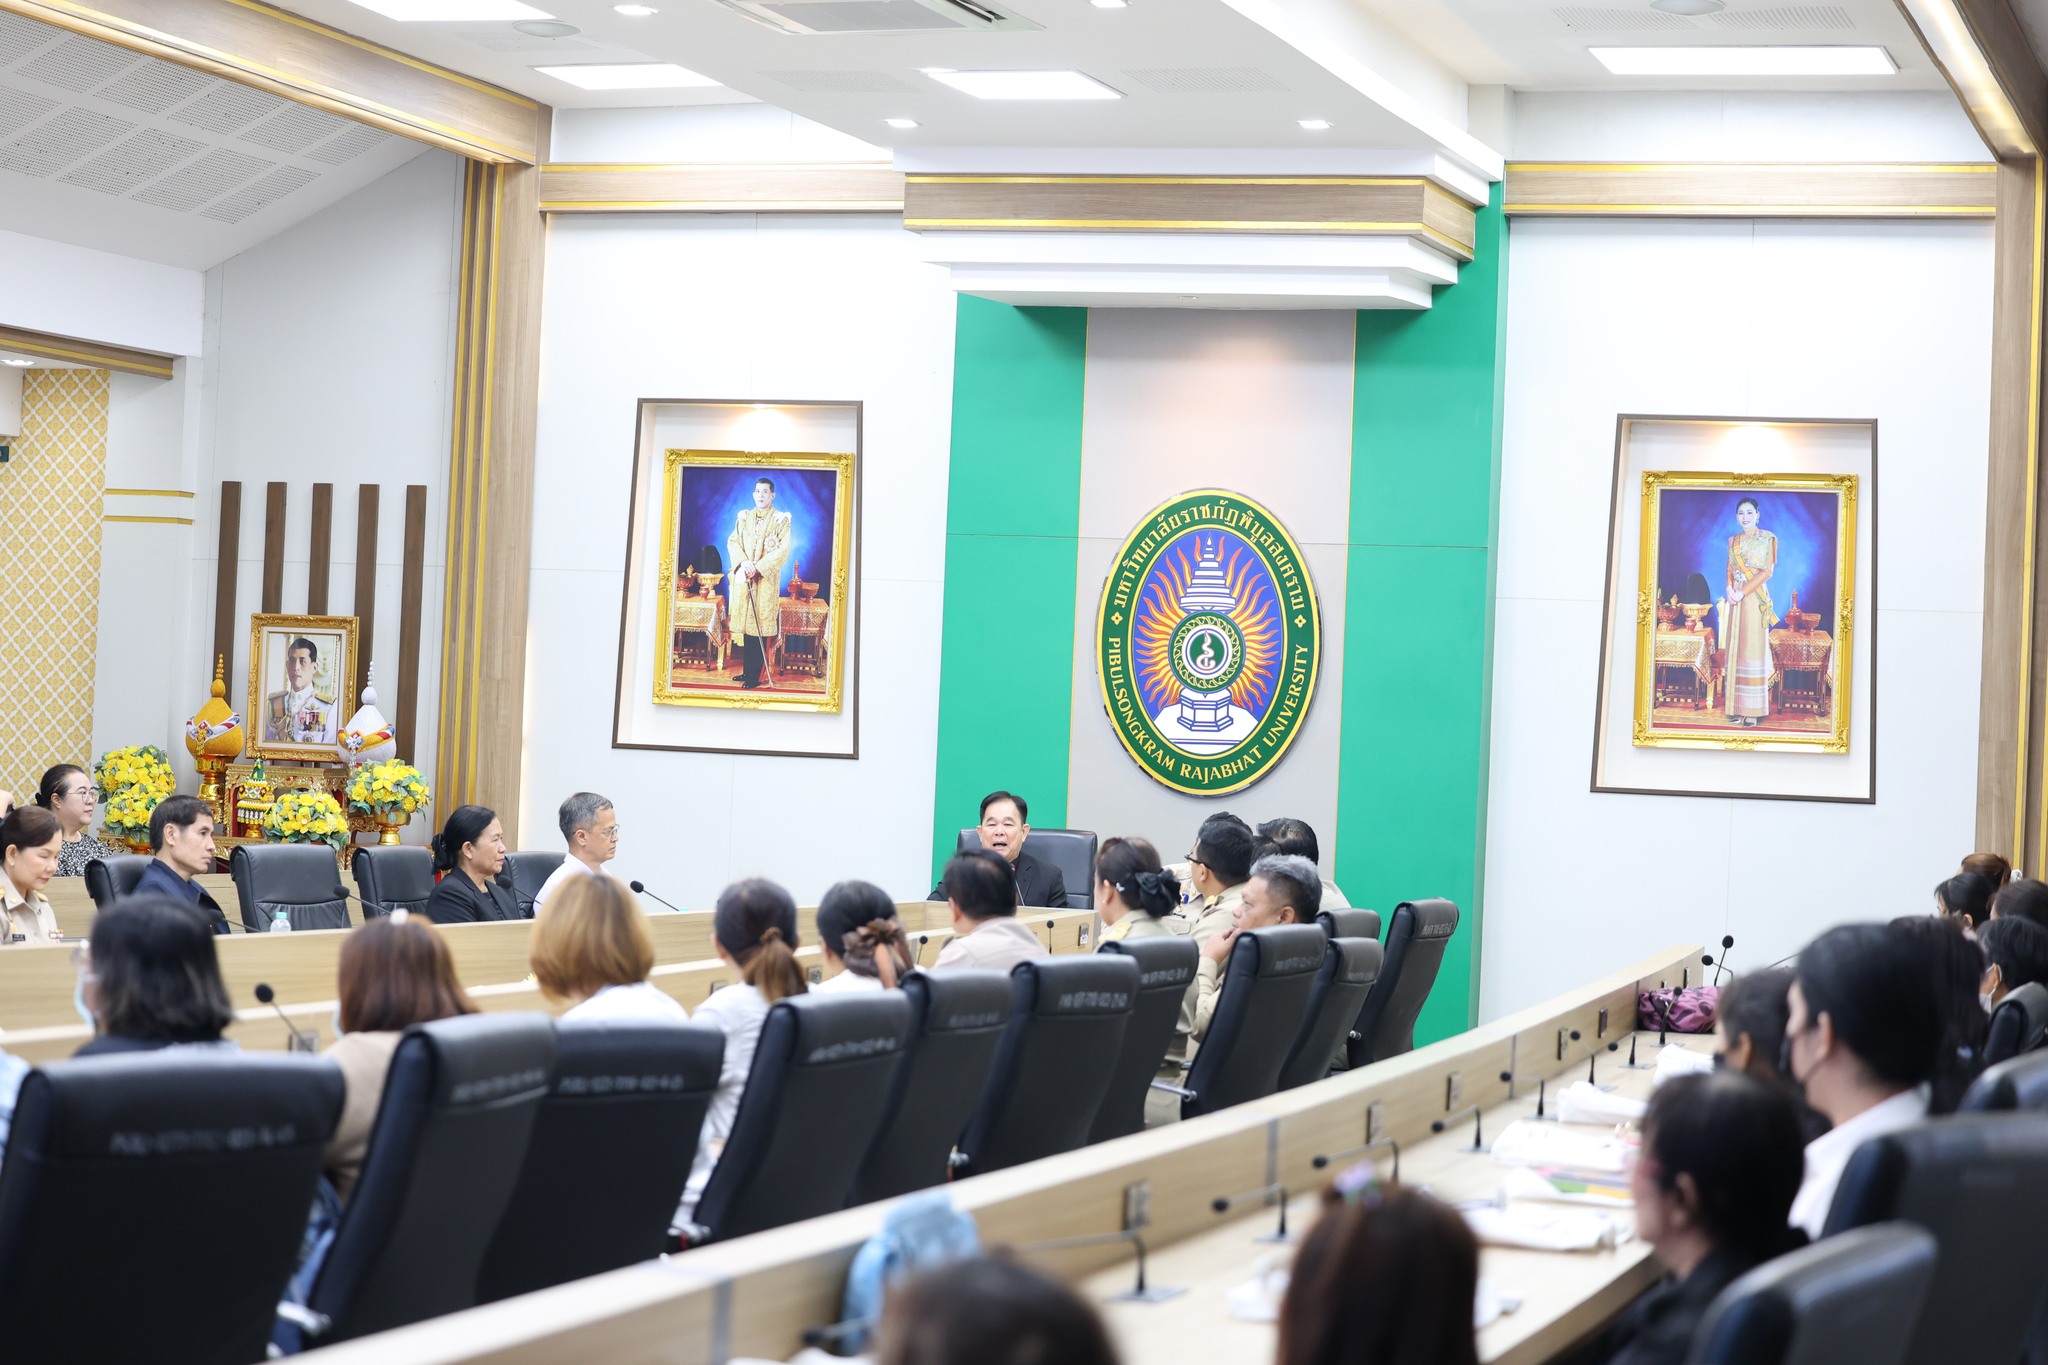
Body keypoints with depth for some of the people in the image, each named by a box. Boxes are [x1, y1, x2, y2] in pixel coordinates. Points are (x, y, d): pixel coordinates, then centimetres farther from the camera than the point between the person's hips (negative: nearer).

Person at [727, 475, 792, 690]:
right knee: (745, 625, 6)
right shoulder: (743, 517, 12)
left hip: (766, 579, -4)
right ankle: (746, 670, 14)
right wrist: (743, 562, -12)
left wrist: (758, 567, -16)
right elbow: (733, 542, 6)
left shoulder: (781, 520, -1)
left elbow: (783, 550, -9)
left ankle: (754, 676, -3)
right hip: (743, 577, 4)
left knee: (759, 626, -6)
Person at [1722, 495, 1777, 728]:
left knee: (1753, 646, -6)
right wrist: (1729, 588, -7)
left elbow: (1767, 571, -8)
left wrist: (1743, 591, -15)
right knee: (1735, 648, 3)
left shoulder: (1767, 538, -2)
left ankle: (1753, 711, -4)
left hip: (1755, 598, -5)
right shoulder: (1733, 541, 15)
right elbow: (1729, 569, 14)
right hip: (1736, 598, 5)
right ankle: (1738, 708, 6)